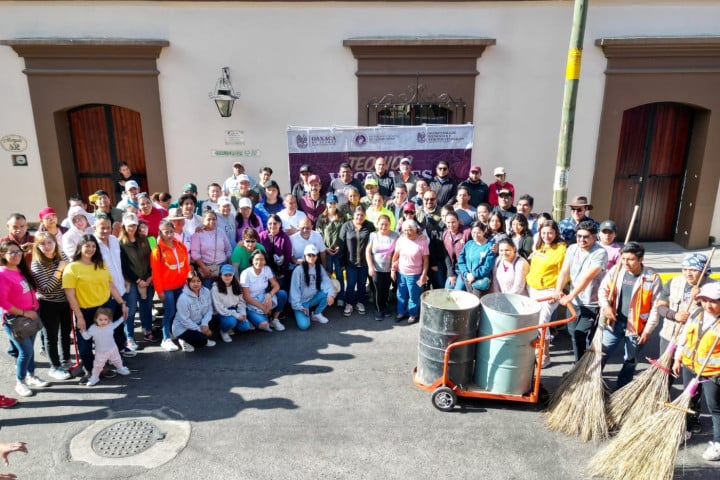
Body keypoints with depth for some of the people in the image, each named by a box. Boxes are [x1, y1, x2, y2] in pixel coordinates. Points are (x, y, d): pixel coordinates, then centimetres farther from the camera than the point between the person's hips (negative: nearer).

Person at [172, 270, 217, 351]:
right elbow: (185, 320, -21)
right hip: (183, 328, -6)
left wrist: (204, 324, -21)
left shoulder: (206, 292, -9)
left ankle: (203, 339, 5)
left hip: (198, 324, 6)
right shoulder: (183, 298, -24)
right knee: (202, 340, -26)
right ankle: (185, 341, 3)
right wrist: (200, 329, -18)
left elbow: (209, 310, -5)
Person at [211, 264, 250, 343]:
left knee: (245, 326, -16)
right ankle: (223, 331, 0)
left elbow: (241, 302, 3)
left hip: (235, 311, 5)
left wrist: (242, 314, -15)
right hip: (222, 313, -5)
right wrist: (235, 315, -22)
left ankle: (231, 327, 16)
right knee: (231, 321, -35)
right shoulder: (215, 288, -15)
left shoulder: (236, 286, 3)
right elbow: (219, 308, -18)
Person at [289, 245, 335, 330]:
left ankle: (316, 314, 1)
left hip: (313, 299, 4)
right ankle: (300, 313, 13)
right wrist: (298, 306, -18)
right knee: (304, 325, -24)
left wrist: (331, 294, -33)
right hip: (301, 302, -4)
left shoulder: (319, 268, -1)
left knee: (328, 294, -24)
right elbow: (294, 289, -13)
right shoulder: (298, 270, -14)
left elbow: (326, 281, -14)